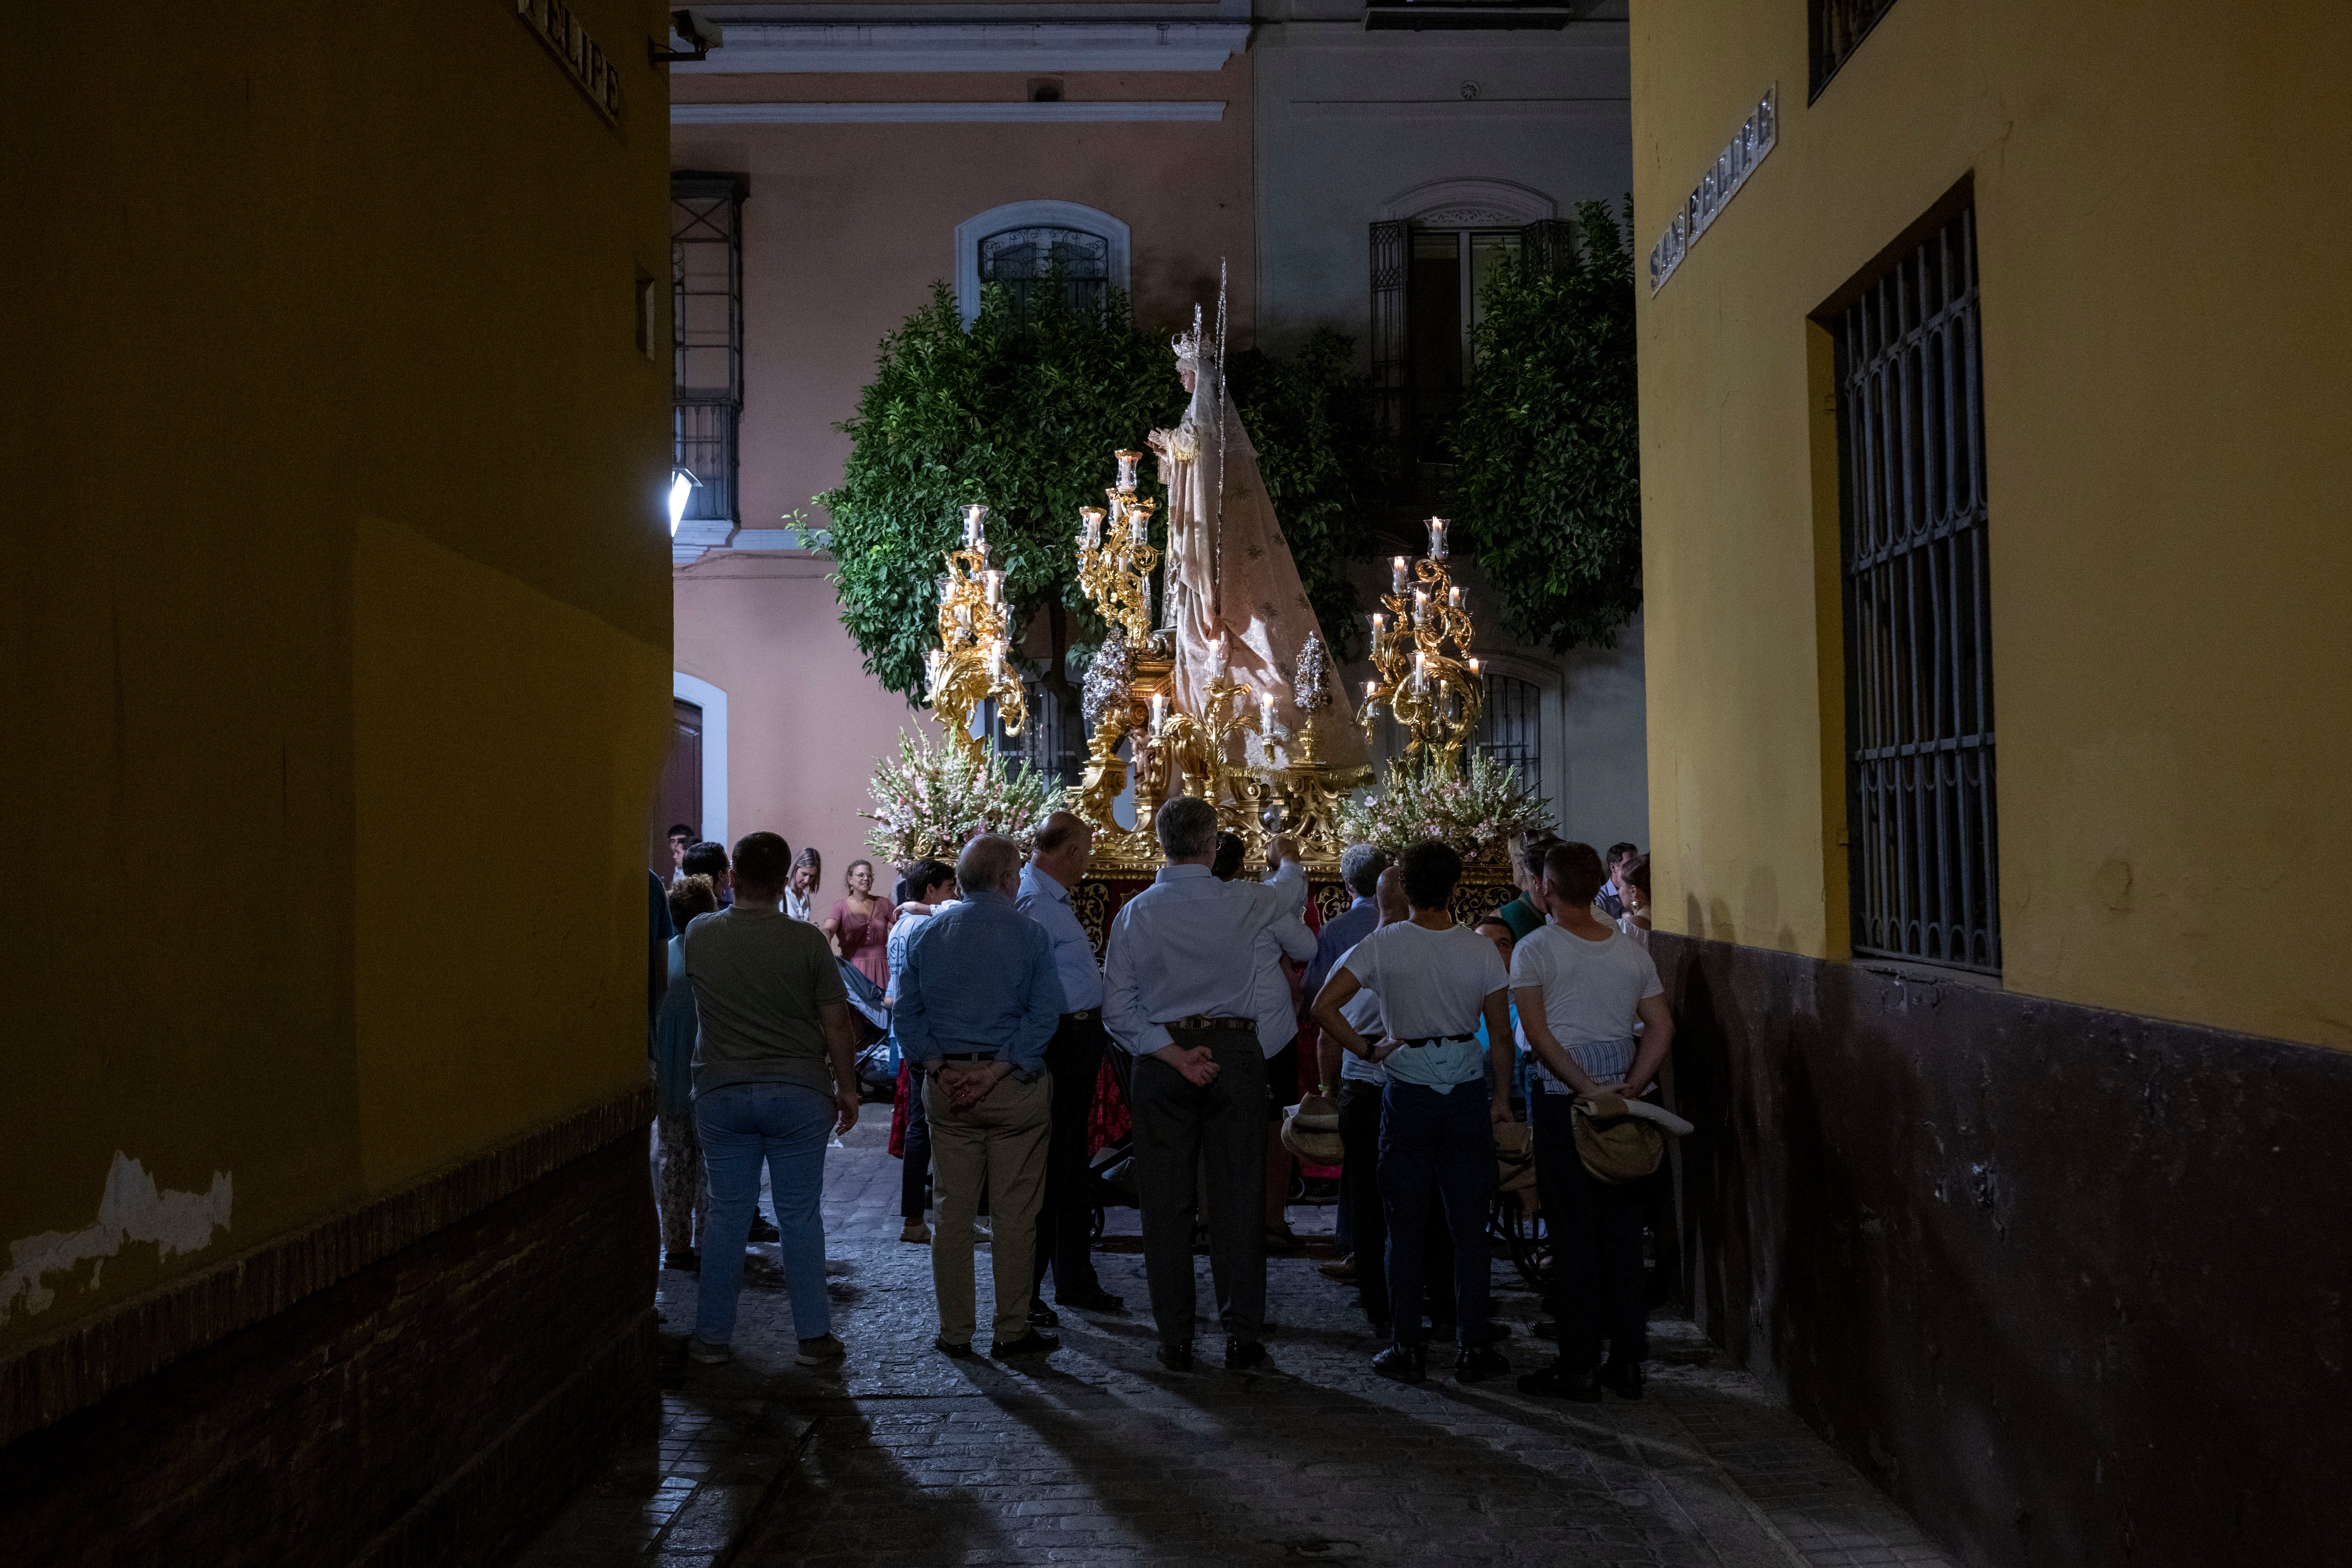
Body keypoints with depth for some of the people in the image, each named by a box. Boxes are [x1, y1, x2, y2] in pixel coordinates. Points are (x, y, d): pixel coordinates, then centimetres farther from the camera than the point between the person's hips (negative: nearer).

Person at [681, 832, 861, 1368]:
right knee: (800, 1216, 6)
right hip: (799, 1092, -1)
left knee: (727, 1215, 10)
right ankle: (814, 1336, 12)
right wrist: (847, 1089, 5)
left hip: (721, 1093, 1)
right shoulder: (806, 941, -9)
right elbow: (837, 1025, -6)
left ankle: (713, 1335, 18)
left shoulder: (699, 935, -3)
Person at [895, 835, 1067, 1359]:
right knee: (1014, 1213, 4)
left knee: (953, 1211, 9)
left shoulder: (927, 932, 7)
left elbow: (907, 1012, 4)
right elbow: (1044, 1015, -12)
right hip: (1015, 1086, -3)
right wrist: (996, 1071, -13)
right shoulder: (1029, 933, -4)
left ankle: (955, 1331, 15)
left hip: (946, 1087, 3)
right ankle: (1012, 1330, 9)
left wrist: (939, 1067, -3)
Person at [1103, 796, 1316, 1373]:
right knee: (1237, 1197, 6)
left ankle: (1175, 1340, 12)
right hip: (1235, 1053, -1)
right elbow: (1290, 888, 20)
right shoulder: (1244, 902, -5)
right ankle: (1242, 1335, 11)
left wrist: (1175, 1055, -7)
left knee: (1166, 1201, 7)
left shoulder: (1135, 913, -3)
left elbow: (1116, 1009, -7)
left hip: (1161, 1060, 1)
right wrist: (1289, 858, 42)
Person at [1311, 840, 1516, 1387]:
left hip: (1408, 1093, -1)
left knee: (1405, 1228, 7)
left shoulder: (1381, 946, -7)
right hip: (1468, 1092, 1)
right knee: (1469, 1227, 8)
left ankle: (1407, 1351, 12)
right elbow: (1502, 1034, 0)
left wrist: (1366, 1049, -1)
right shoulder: (1481, 950, -5)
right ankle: (1472, 1349, 13)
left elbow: (1323, 1005, -12)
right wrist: (1502, 1097, 11)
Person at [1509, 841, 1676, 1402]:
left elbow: (1537, 1031, -14)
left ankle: (1580, 1365, 6)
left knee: (1573, 1230, 1)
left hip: (1562, 1099, -4)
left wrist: (1584, 1087, -14)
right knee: (1622, 1228, 10)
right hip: (1621, 1096, 4)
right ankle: (1628, 1362, 15)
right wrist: (1629, 1088, -2)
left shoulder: (1535, 949, -5)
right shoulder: (1632, 950, 9)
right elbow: (1661, 1028, 3)